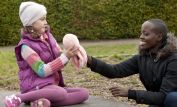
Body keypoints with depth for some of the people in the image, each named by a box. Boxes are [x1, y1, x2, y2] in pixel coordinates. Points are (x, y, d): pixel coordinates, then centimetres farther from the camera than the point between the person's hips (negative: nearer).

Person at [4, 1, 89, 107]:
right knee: (61, 93, -38)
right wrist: (65, 56, -23)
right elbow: (42, 71, -20)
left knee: (84, 93, -12)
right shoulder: (26, 46, -12)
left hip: (53, 85, 8)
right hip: (37, 87, -7)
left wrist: (70, 53, -12)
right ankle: (18, 98, -21)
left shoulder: (48, 36, 9)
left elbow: (60, 63, 11)